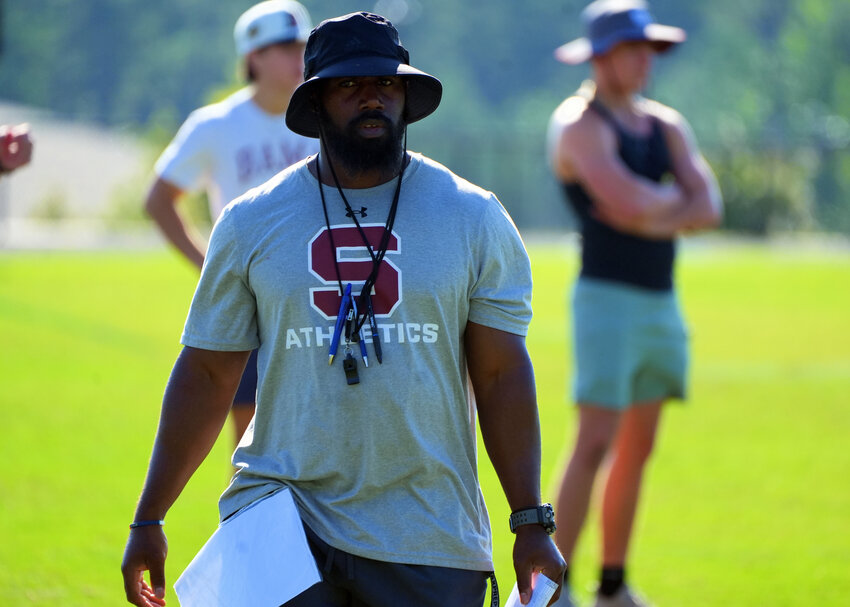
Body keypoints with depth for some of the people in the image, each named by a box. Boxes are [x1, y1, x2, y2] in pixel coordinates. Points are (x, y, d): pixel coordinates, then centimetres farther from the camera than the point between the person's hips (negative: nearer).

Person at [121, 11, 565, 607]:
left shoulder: (476, 218, 5)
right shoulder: (251, 222, 6)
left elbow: (502, 375, 3)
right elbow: (207, 375, 9)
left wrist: (531, 523, -2)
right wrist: (149, 520, 7)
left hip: (429, 537, 0)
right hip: (280, 525, 0)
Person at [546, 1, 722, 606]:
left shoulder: (667, 126, 12)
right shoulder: (579, 125, -10)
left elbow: (709, 209, 0)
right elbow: (633, 202, -24)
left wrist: (646, 213, -14)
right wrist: (674, 200, -5)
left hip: (662, 304, 8)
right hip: (608, 299, -8)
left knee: (638, 449, 11)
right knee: (596, 443, -15)